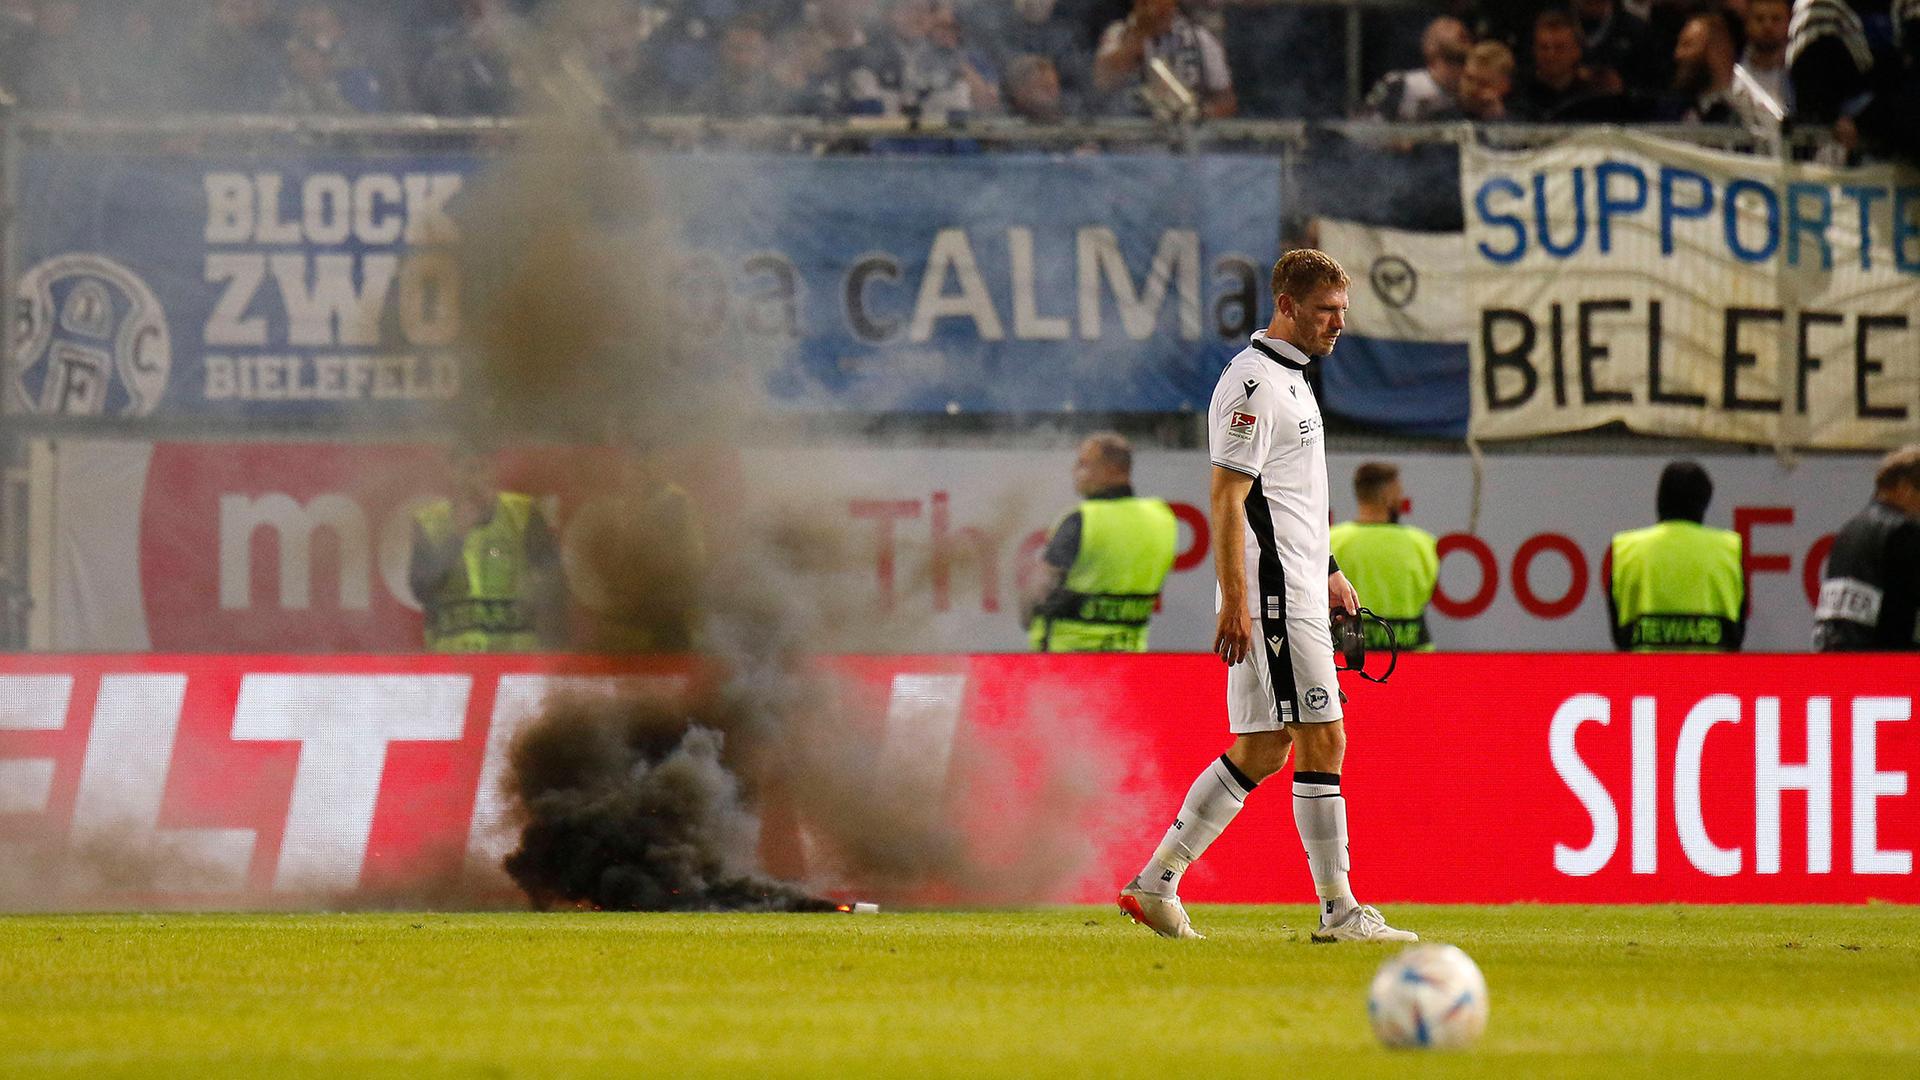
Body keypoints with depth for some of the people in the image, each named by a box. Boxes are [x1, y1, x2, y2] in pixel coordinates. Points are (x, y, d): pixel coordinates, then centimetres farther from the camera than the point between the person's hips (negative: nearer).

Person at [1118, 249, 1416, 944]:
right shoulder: (1254, 382, -13)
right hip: (1273, 598, -10)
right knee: (1322, 742, -8)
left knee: (1262, 749, 10)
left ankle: (1156, 885, 13)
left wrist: (1325, 571, 29)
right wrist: (1235, 603, -22)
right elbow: (1226, 498, -18)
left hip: (1297, 592, 10)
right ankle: (1340, 911, -6)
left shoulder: (1289, 378, 19)